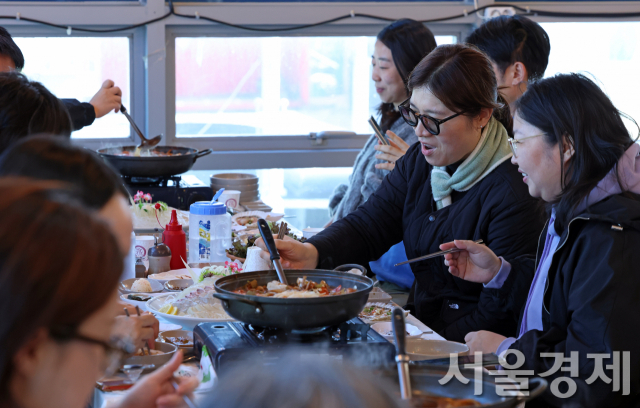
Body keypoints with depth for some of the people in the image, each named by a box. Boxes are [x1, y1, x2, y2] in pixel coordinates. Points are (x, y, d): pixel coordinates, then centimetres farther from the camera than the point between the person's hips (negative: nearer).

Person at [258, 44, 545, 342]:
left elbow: (499, 315, -17)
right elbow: (369, 224, 2)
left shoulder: (514, 197, -19)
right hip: (416, 323, 7)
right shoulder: (418, 161, 6)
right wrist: (312, 253, -17)